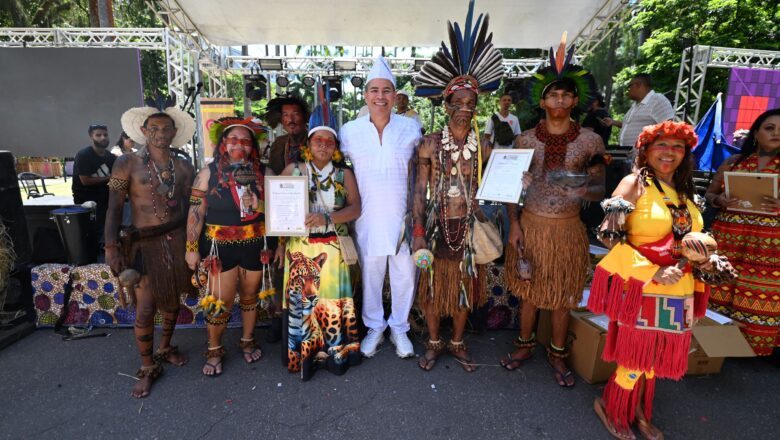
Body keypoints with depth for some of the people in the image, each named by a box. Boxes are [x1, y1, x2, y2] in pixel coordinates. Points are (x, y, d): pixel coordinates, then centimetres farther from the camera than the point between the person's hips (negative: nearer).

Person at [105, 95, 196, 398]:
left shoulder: (184, 168, 4)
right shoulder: (127, 164, -4)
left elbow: (187, 209, 8)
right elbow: (114, 209, -6)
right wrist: (111, 248, -12)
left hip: (175, 241, 3)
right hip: (142, 244, -3)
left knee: (172, 301, 14)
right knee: (145, 308, -2)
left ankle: (165, 349, 38)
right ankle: (147, 368, 18)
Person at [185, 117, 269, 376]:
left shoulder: (261, 172, 1)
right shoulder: (209, 172, -4)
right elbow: (196, 212, -4)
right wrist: (192, 248, -5)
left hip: (255, 244, 2)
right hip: (221, 246, -2)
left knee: (250, 296, 16)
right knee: (220, 302, 3)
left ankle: (247, 341, 38)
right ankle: (214, 350, 27)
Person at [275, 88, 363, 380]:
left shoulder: (344, 174, 5)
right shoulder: (293, 170, 6)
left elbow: (355, 209, -4)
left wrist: (326, 218, -19)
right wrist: (280, 242, 1)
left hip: (333, 249, 0)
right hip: (300, 248, 1)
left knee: (333, 302, 1)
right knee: (301, 302, 3)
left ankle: (335, 354, 17)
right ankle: (304, 356, 18)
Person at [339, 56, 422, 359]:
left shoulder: (411, 128, 1)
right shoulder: (350, 130, 1)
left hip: (402, 214, 0)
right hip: (367, 216, 0)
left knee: (404, 273, 8)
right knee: (370, 272, 11)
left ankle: (399, 328, 31)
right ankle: (374, 327, 33)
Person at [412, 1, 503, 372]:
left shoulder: (483, 146, 0)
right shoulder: (430, 144, -5)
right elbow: (420, 191, -6)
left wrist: (507, 225, -2)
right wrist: (418, 232, -11)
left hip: (469, 226, 2)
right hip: (437, 225, -1)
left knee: (464, 285, 15)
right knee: (433, 285, 11)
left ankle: (457, 343, 36)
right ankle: (434, 343, 34)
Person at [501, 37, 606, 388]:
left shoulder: (590, 141, -2)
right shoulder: (526, 139, -1)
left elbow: (599, 190, 0)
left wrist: (584, 191, -23)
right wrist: (514, 225, -6)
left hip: (567, 228, 0)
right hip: (530, 224, 0)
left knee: (563, 294, 12)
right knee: (529, 289, 13)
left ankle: (557, 353, 33)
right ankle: (525, 342, 35)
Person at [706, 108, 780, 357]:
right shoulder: (734, 162, 9)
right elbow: (709, 194, 14)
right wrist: (719, 200, -8)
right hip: (729, 237, 1)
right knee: (721, 290, 6)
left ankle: (756, 344, 16)